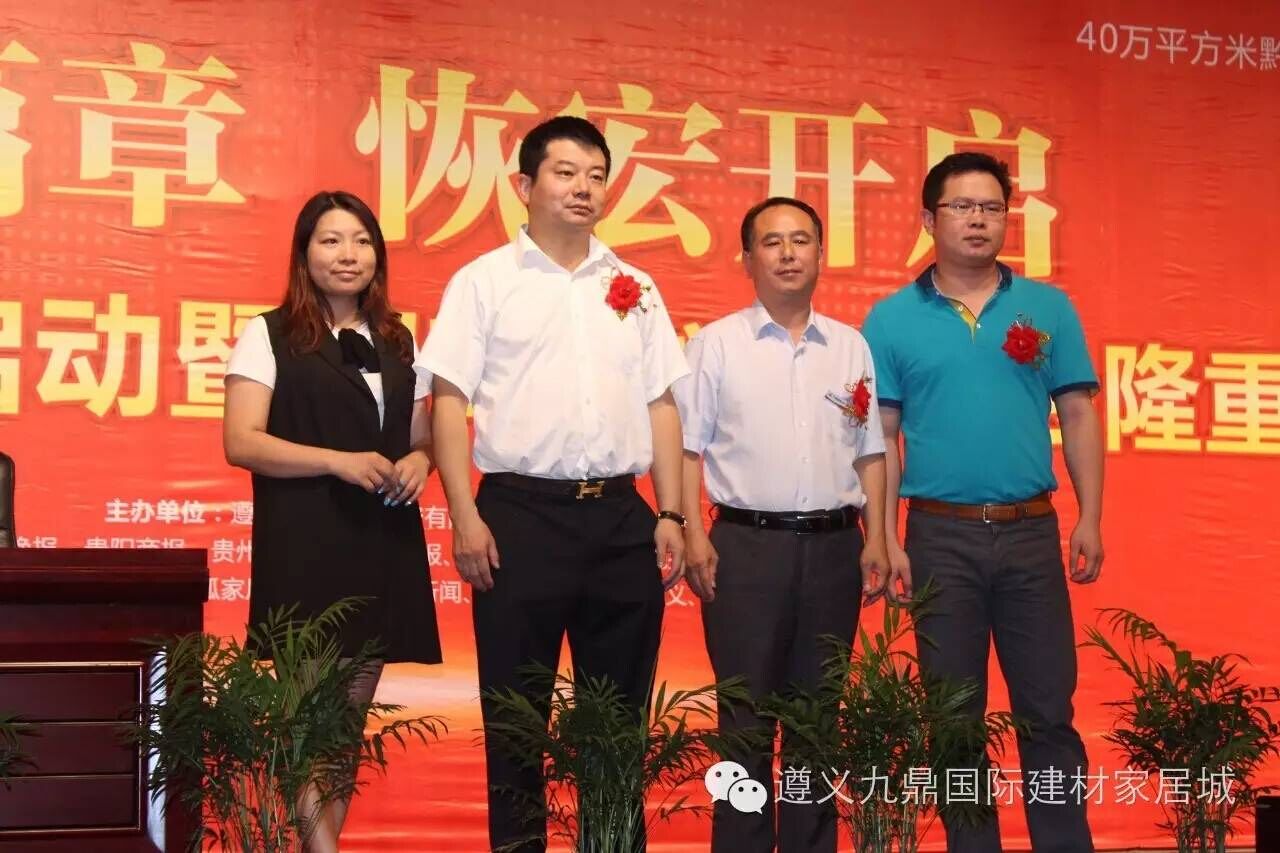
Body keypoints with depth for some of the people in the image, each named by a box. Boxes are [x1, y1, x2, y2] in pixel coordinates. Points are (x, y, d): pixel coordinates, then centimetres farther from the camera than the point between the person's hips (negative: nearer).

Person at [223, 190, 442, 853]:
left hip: (384, 544, 5)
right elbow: (241, 443, -8)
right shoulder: (269, 335, 0)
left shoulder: (399, 343, 15)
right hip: (304, 546, -5)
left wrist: (418, 463, -3)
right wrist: (337, 461, -19)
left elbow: (422, 437, 21)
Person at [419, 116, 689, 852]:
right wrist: (466, 516, -11)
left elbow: (661, 404, 13)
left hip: (620, 515, 4)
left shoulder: (635, 287, 13)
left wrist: (670, 514, 6)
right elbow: (450, 402, -3)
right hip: (522, 512, -3)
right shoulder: (485, 281, 1)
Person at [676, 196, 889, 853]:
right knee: (746, 713, -1)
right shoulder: (717, 343, 3)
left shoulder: (851, 347, 13)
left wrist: (876, 538, 5)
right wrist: (693, 534, -9)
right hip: (747, 544, -3)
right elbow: (686, 446, 0)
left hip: (833, 546, 3)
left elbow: (870, 452, 14)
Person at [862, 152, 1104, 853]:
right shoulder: (892, 319, 2)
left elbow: (1077, 417, 6)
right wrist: (888, 541, -5)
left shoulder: (1049, 309, 5)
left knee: (1048, 709, 5)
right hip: (941, 537, -1)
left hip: (1032, 533, 1)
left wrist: (1089, 519, -1)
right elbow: (881, 437, 1)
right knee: (954, 715, 8)